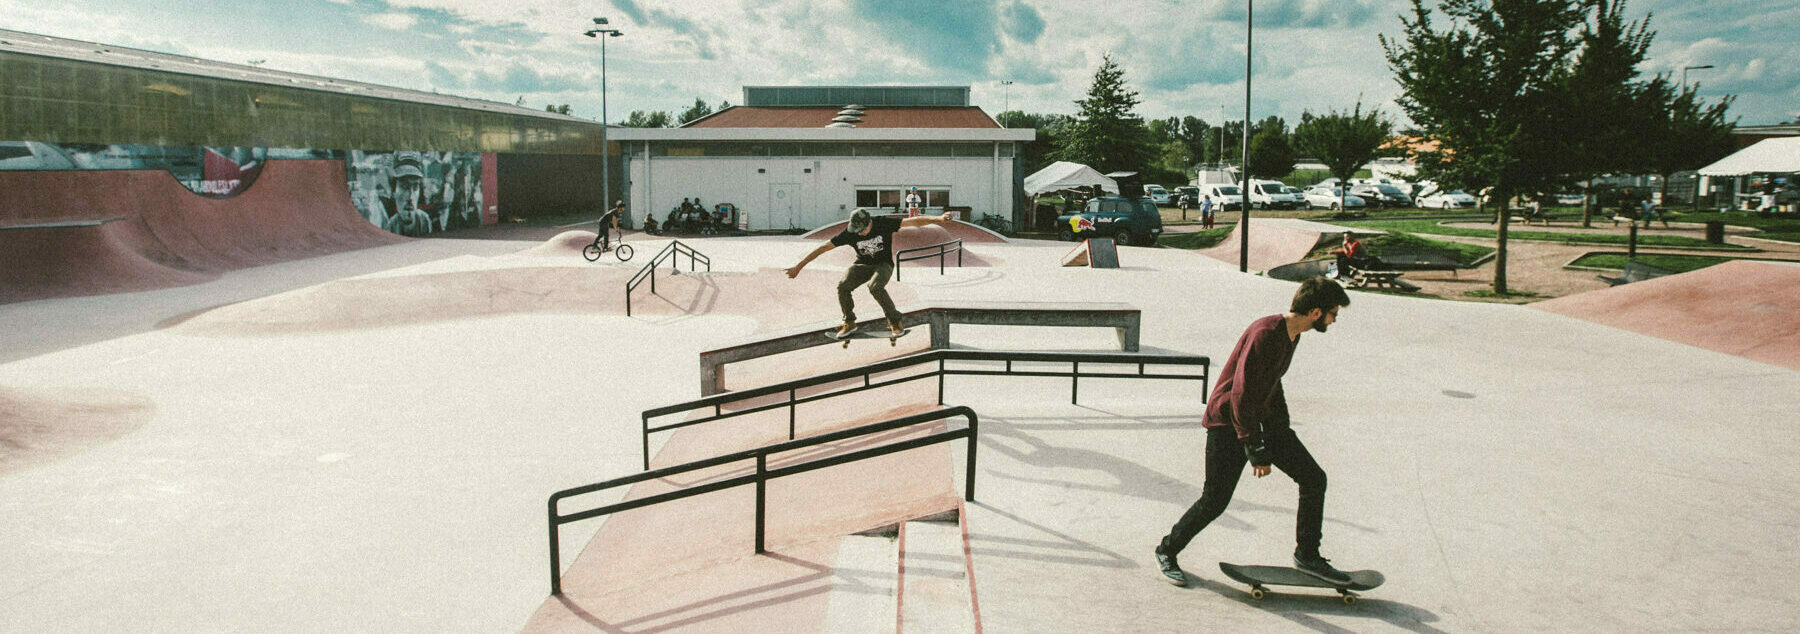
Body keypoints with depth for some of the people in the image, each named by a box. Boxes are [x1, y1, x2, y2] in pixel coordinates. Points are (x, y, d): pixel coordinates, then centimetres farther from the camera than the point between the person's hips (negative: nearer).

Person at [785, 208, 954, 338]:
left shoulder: (884, 224, -20)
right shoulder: (848, 233, -16)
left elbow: (914, 221, -22)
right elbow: (823, 248, -14)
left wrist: (938, 219, -33)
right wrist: (799, 266, -17)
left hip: (883, 264, -2)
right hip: (862, 264, 3)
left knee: (875, 287, -35)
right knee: (843, 286, -25)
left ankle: (894, 321, -14)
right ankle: (850, 323, -3)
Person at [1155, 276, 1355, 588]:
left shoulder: (1291, 334, 6)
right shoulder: (1265, 333, -25)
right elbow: (1242, 391, -27)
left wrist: (1284, 426, 22)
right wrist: (1255, 448, -26)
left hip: (1263, 419, 9)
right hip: (1229, 423, -9)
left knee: (1313, 478, 3)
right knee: (1214, 502, -5)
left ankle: (1307, 556, 17)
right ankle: (1167, 552, 16)